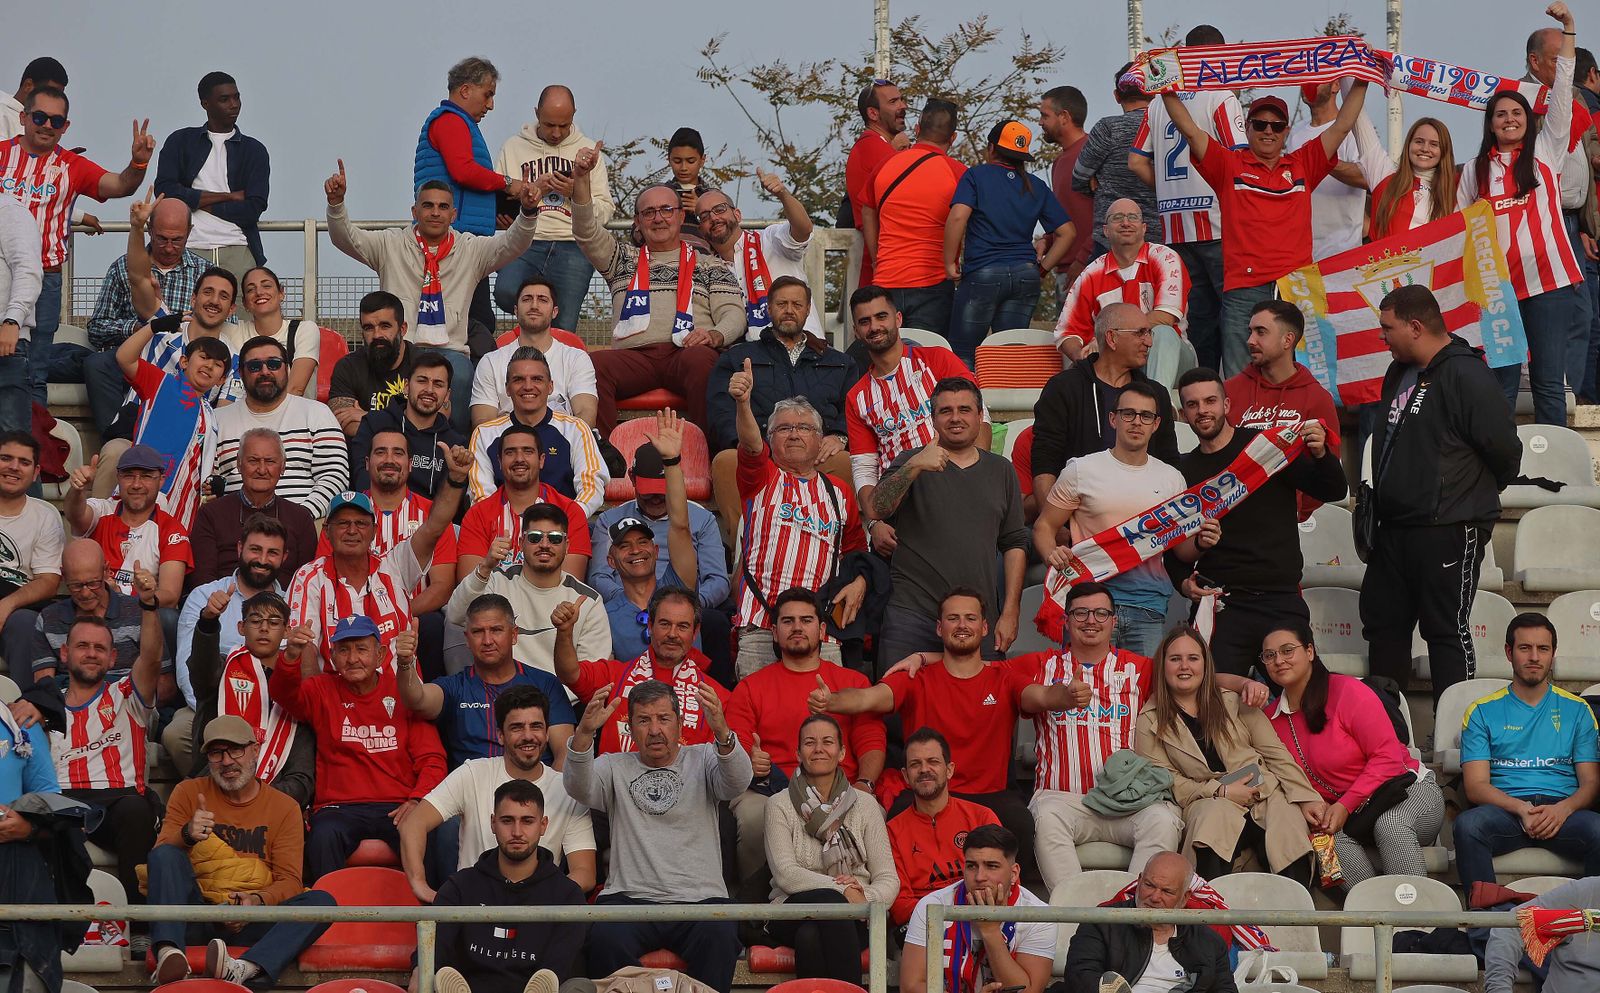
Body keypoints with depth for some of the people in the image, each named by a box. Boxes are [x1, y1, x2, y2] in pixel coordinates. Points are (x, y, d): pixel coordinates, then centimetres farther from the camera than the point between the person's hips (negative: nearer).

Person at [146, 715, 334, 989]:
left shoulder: (284, 807, 11)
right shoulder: (188, 793, 11)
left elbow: (289, 879, 3)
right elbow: (160, 856, 0)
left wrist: (259, 901, -19)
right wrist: (186, 835, -23)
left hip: (250, 922, 1)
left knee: (323, 902, -23)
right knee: (165, 855, -23)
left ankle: (248, 968, -50)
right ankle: (168, 954, -46)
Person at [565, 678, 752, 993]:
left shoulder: (703, 760, 15)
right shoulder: (614, 767, 17)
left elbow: (737, 781, -6)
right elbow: (579, 787, -3)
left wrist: (721, 731, -29)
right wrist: (585, 732, -24)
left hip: (699, 897, 0)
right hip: (629, 896, 0)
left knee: (720, 937, -32)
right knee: (606, 938, -32)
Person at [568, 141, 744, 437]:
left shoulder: (707, 265, 25)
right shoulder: (623, 259, 29)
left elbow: (733, 312, 13)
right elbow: (586, 231, 13)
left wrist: (716, 334, -12)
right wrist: (581, 178, -2)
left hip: (687, 352, -1)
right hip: (633, 355, 1)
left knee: (702, 361, -40)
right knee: (592, 366, -33)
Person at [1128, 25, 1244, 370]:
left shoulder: (1158, 103, 11)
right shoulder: (1220, 98, -6)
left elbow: (1136, 162, 11)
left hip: (1174, 225, 6)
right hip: (1216, 224, -6)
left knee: (1197, 312, 10)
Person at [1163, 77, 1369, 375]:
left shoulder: (1302, 165, 16)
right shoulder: (1229, 165, 11)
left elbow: (1341, 127, 16)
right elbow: (1189, 129, 5)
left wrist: (1361, 84, 12)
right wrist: (1167, 90, -3)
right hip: (1243, 292, -2)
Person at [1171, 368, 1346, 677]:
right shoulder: (1184, 471, 12)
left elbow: (1334, 492, -1)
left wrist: (1320, 455, -21)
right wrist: (1183, 581, 0)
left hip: (1283, 602, -1)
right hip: (1222, 606, 1)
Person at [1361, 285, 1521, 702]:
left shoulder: (1465, 375, -17)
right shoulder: (1399, 374, 12)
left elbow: (1505, 449, -18)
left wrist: (1477, 493, 0)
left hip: (1450, 530, -9)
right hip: (1396, 526, 9)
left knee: (1446, 631, -3)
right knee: (1382, 622, 14)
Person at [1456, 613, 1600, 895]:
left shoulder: (1576, 710, 19)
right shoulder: (1483, 711, 15)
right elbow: (1476, 786, 5)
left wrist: (1561, 809, -12)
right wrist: (1521, 809, -15)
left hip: (1562, 811, 1)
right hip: (1505, 811, 0)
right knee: (1468, 824, -35)